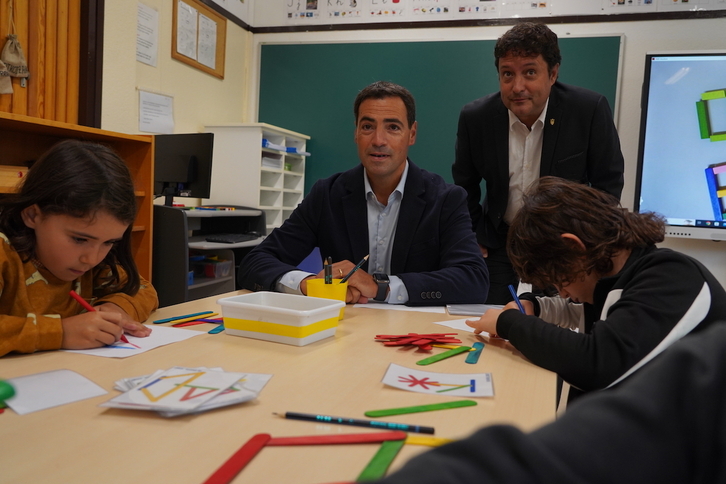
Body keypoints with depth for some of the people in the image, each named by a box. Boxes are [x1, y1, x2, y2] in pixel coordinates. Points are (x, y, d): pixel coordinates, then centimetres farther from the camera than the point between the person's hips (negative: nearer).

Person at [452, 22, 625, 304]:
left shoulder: (590, 110, -17)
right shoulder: (475, 117, -12)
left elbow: (608, 182, -6)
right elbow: (464, 184, 3)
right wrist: (472, 238, 3)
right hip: (499, 241, 2)